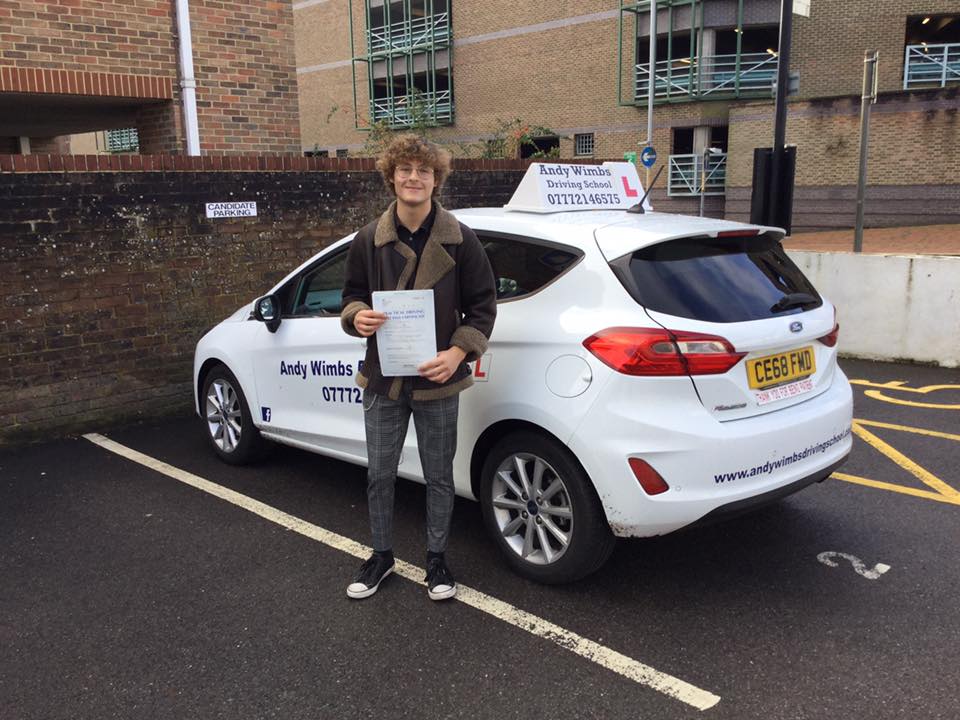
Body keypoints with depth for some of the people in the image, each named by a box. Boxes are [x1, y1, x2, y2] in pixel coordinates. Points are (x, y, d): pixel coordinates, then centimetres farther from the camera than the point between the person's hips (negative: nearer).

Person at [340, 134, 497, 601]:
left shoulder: (460, 241, -6)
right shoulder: (369, 240, 0)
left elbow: (482, 306, -2)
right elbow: (353, 295, 11)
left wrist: (459, 352, -16)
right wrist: (357, 316, -13)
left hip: (436, 380, -2)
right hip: (382, 379, 2)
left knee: (439, 477, 12)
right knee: (379, 475, 13)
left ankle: (436, 559, 31)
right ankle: (381, 556, 33)